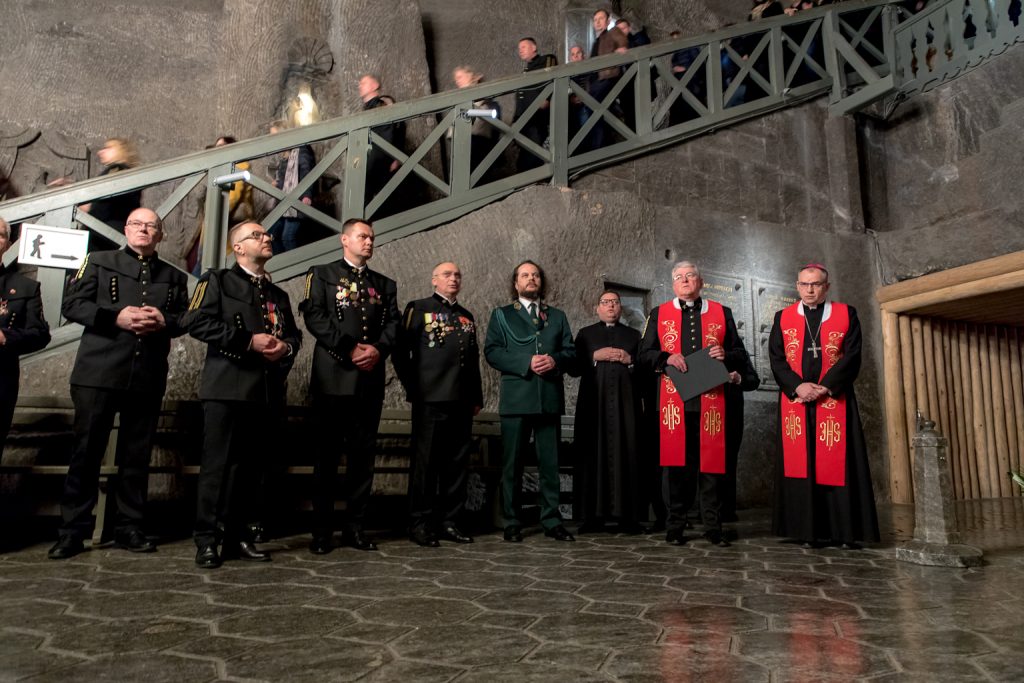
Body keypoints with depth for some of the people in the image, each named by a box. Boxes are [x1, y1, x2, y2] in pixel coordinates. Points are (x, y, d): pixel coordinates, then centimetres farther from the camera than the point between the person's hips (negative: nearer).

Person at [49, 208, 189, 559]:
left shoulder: (174, 276, 16)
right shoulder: (98, 261, 10)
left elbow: (186, 319, 11)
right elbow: (71, 304, 0)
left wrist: (164, 321, -11)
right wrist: (116, 317, -14)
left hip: (148, 378, 2)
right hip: (99, 372, -2)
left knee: (137, 455, 6)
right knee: (86, 451, 1)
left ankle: (128, 527, 16)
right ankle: (73, 530, 11)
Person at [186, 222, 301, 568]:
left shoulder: (278, 294, 24)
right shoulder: (217, 280, 7)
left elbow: (294, 334, 23)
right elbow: (197, 322, -8)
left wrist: (285, 346, -2)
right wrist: (249, 340, -14)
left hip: (267, 391, 5)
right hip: (228, 386, -5)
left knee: (251, 465, 6)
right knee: (218, 463, -4)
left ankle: (238, 536, 14)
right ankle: (207, 539, 4)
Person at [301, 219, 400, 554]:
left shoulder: (385, 284, 20)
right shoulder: (322, 274, 8)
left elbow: (393, 323, 8)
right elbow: (314, 316, -5)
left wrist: (378, 349, -11)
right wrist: (350, 349, -13)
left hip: (370, 379, 4)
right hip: (333, 377, -3)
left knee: (364, 453, 6)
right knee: (327, 453, 1)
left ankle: (355, 526, 15)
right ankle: (321, 530, 10)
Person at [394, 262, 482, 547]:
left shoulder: (467, 316, 21)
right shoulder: (418, 308, 4)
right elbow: (400, 351, -2)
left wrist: (477, 397, 17)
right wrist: (413, 387, -5)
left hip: (462, 402, 5)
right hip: (430, 399, -5)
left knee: (456, 463, 7)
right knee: (426, 462, 0)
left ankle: (449, 522, 17)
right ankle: (420, 524, 8)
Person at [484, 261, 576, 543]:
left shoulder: (557, 316, 19)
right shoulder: (501, 315, 10)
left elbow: (570, 351, 11)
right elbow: (492, 352, -3)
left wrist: (554, 360, -11)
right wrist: (527, 363, -14)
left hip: (550, 397, 2)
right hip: (516, 397, -2)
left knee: (550, 462, 6)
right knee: (512, 463, 2)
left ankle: (551, 520, 14)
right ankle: (512, 522, 12)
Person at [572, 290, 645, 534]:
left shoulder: (633, 335, 18)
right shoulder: (585, 334, 16)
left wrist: (629, 360, -6)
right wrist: (595, 356, -9)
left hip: (625, 402, 1)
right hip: (594, 403, -1)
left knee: (626, 454, -4)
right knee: (594, 454, -5)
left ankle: (628, 516, -1)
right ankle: (592, 516, -1)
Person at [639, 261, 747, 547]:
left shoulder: (721, 313, 15)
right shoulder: (659, 314, 13)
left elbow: (739, 352, 16)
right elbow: (645, 353, 10)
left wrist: (725, 356, -6)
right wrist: (667, 358, -9)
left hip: (711, 399, 1)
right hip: (674, 398, 0)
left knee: (711, 460, 1)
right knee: (675, 462, 1)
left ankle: (713, 527, 13)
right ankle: (675, 526, 12)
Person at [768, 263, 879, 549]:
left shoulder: (846, 314, 8)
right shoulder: (783, 318, 10)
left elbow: (852, 356, -3)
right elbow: (776, 358, 1)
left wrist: (824, 387, -14)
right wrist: (798, 386, -14)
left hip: (834, 401, -1)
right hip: (795, 402, 1)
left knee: (837, 465, -1)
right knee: (800, 463, 0)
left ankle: (844, 532, 5)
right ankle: (807, 531, 5)